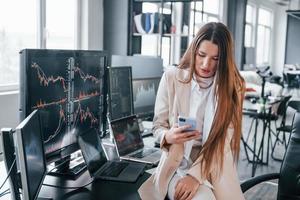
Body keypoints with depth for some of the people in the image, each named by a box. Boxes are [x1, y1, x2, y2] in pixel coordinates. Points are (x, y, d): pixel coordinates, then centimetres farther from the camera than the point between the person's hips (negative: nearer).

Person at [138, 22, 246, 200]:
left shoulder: (233, 86, -3)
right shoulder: (171, 78, -2)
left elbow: (223, 140, -9)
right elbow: (158, 126, 3)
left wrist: (196, 175, -18)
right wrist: (169, 137, -20)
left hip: (215, 170, 1)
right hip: (177, 166, -1)